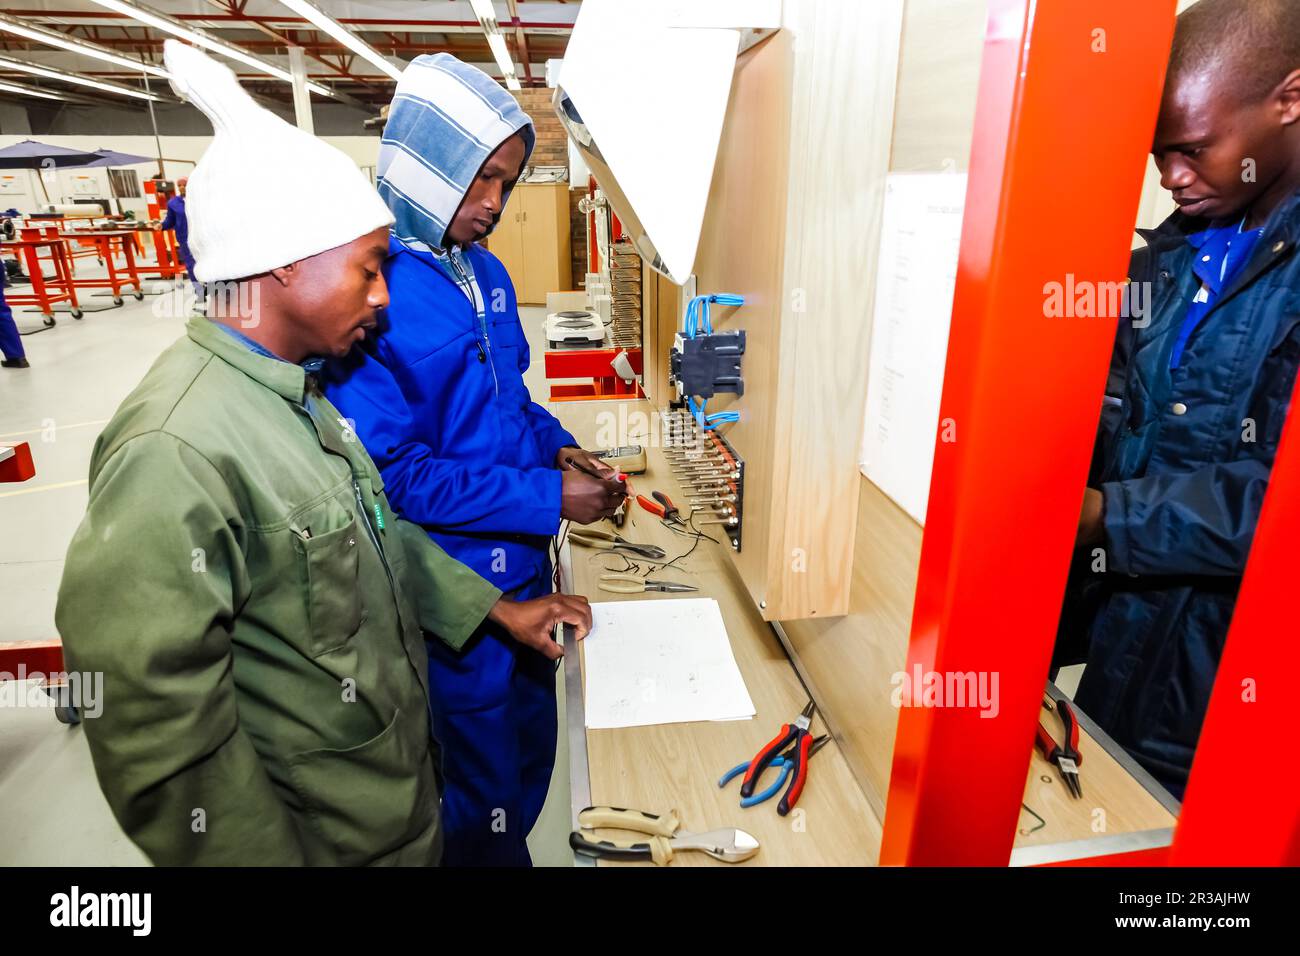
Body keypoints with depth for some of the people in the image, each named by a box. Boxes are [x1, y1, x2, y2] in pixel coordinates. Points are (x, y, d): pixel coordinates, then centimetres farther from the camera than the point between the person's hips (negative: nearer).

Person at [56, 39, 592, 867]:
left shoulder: (298, 392, 1)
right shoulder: (173, 451, -28)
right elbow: (157, 729, -26)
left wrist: (499, 608, 8)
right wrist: (268, 853, -17)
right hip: (322, 835, -7)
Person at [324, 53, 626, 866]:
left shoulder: (487, 272, 4)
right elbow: (392, 472, -22)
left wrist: (562, 450, -3)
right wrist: (545, 497, -21)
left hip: (526, 564, 8)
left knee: (533, 749, 26)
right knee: (481, 794, 15)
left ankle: (508, 845, 52)